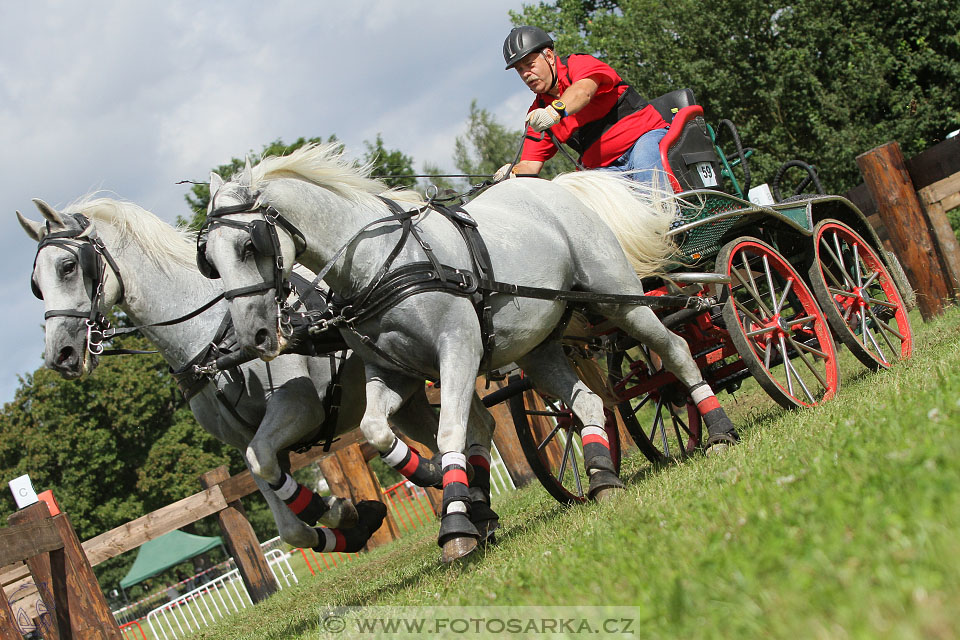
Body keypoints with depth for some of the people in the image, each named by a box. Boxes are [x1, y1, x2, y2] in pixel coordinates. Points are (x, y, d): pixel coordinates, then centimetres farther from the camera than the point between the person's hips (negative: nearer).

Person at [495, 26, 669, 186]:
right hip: (605, 168, 4)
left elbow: (583, 91, -29)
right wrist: (513, 173, -20)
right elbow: (530, 164, 6)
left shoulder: (580, 64, -3)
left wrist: (557, 110, -51)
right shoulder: (538, 111, 11)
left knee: (644, 165, -38)